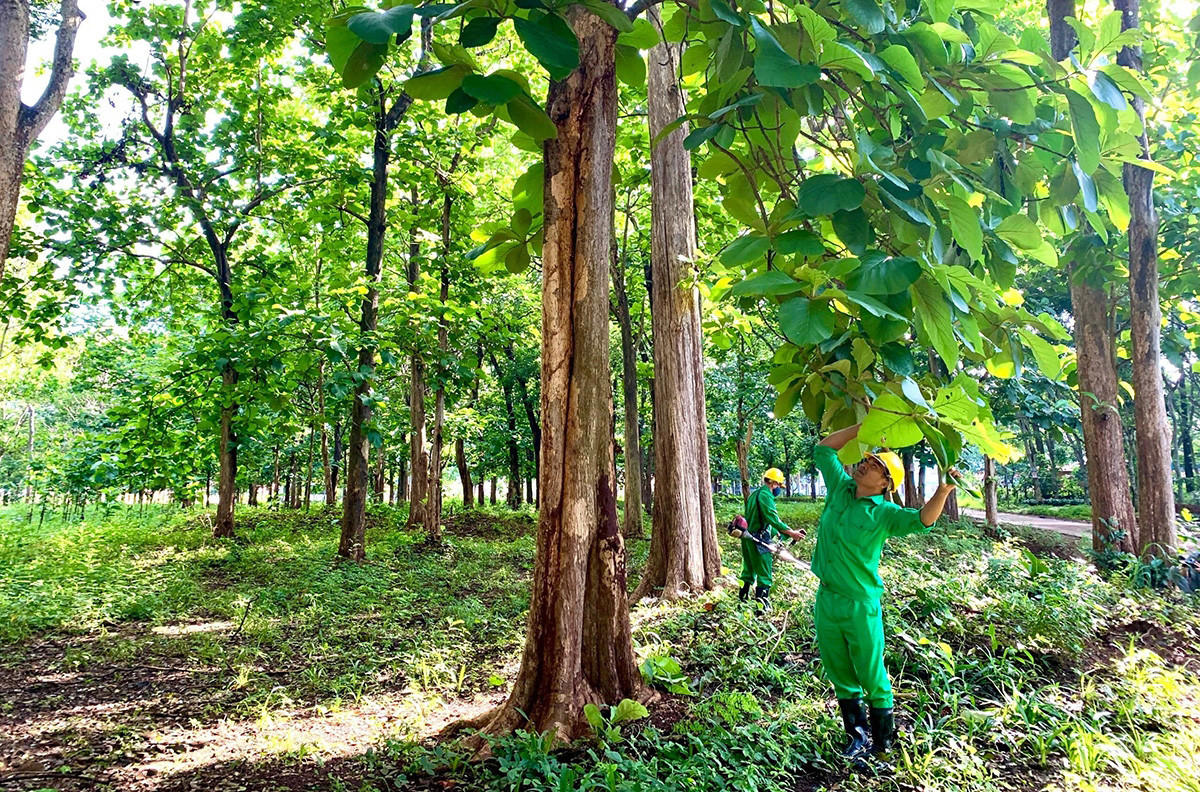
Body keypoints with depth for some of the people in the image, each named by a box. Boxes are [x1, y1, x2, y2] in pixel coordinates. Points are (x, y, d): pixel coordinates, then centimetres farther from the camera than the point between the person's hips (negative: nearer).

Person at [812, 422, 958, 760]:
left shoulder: (884, 514, -10)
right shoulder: (840, 488, 4)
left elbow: (923, 520, -26)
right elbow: (823, 449, 9)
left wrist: (943, 489, -43)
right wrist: (863, 428, 2)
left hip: (860, 606, -5)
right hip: (826, 600, 5)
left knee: (872, 680, 6)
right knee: (841, 678, 16)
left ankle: (883, 745, 22)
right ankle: (859, 737, 32)